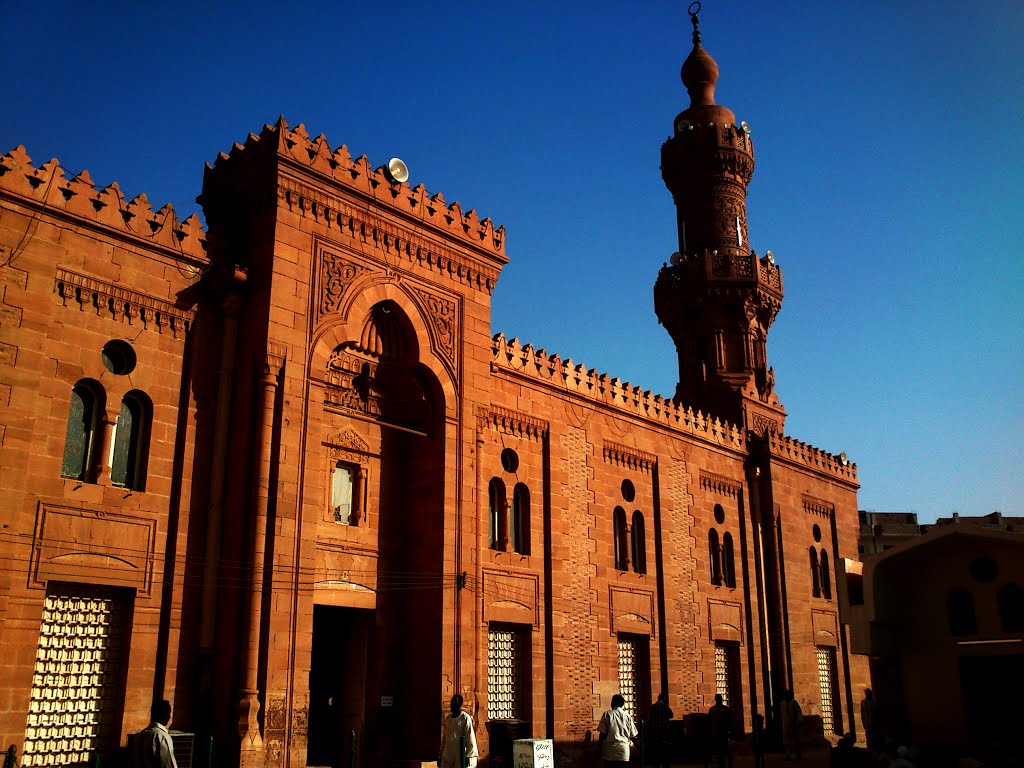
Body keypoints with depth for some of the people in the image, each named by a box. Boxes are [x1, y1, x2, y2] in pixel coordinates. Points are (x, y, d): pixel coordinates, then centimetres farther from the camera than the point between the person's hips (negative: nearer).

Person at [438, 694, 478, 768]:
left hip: (460, 756, -6)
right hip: (447, 756, 6)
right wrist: (440, 756, 17)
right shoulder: (447, 719, 12)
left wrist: (468, 756, -11)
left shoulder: (465, 718, -7)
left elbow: (470, 738, -9)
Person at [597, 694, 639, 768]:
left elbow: (602, 734, -5)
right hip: (624, 752, 2)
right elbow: (633, 736, 7)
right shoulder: (627, 716, 5)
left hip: (610, 751, -2)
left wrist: (600, 750, 3)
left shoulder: (607, 715, -2)